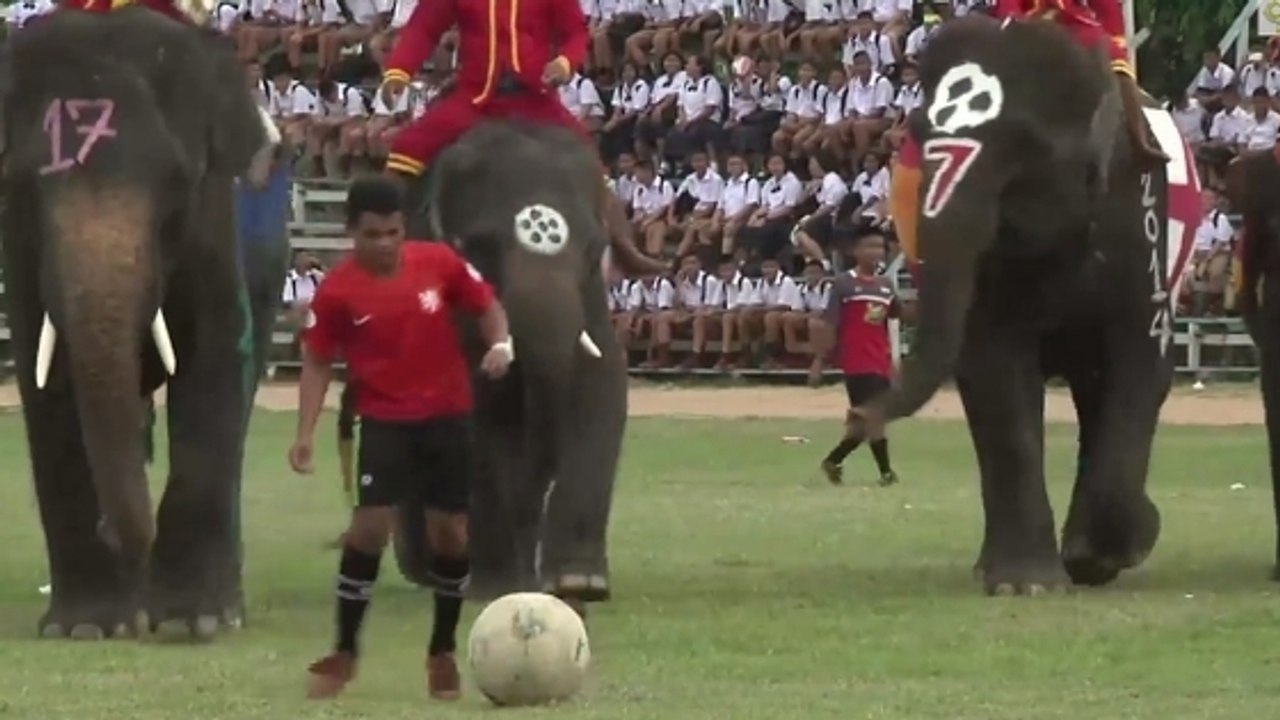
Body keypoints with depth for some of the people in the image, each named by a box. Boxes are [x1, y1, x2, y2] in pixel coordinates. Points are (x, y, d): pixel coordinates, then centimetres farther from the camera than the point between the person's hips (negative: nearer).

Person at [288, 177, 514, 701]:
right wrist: (306, 432, -9)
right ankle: (343, 653, -1)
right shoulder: (337, 291, -11)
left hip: (448, 415, 2)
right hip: (385, 420, -2)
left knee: (450, 532, 3)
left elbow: (486, 305, 6)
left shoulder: (439, 263, -8)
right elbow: (318, 361, -2)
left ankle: (443, 652, 21)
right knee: (370, 525, -13)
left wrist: (500, 345, -14)